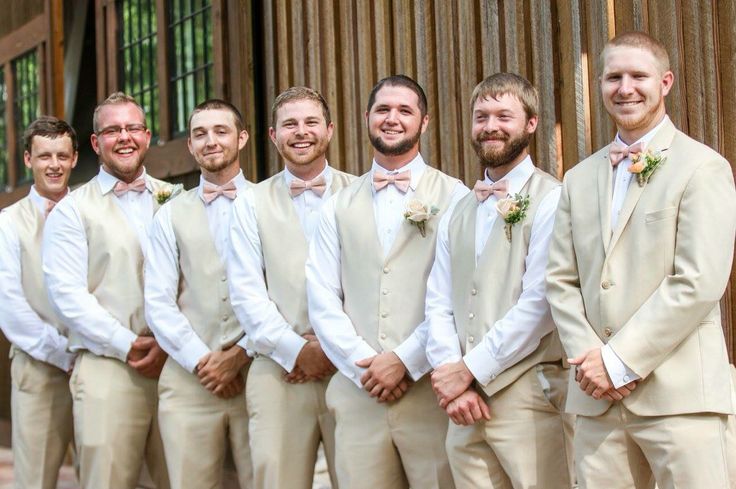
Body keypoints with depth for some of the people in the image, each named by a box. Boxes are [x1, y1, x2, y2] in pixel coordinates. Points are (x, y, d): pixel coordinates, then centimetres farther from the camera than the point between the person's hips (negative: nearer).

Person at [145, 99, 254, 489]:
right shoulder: (170, 216, 12)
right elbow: (159, 302, 5)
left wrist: (240, 354, -8)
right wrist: (201, 361, -5)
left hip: (257, 374, -1)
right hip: (189, 379, 2)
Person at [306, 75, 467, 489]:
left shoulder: (453, 197, 4)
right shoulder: (339, 207, 14)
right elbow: (322, 299, 7)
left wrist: (405, 361, -11)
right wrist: (364, 364, -6)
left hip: (430, 390, -3)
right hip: (358, 393, 3)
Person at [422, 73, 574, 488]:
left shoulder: (550, 200, -5)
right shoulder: (457, 215, 16)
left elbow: (539, 303, -13)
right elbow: (438, 305, 11)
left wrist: (470, 369, -9)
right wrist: (453, 379, -4)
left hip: (529, 392, -5)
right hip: (465, 405, 6)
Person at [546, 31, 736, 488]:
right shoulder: (580, 179, 16)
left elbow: (699, 283, -11)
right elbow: (561, 280, 12)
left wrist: (620, 360, -11)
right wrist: (590, 359, -5)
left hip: (680, 394, -4)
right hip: (597, 398, 5)